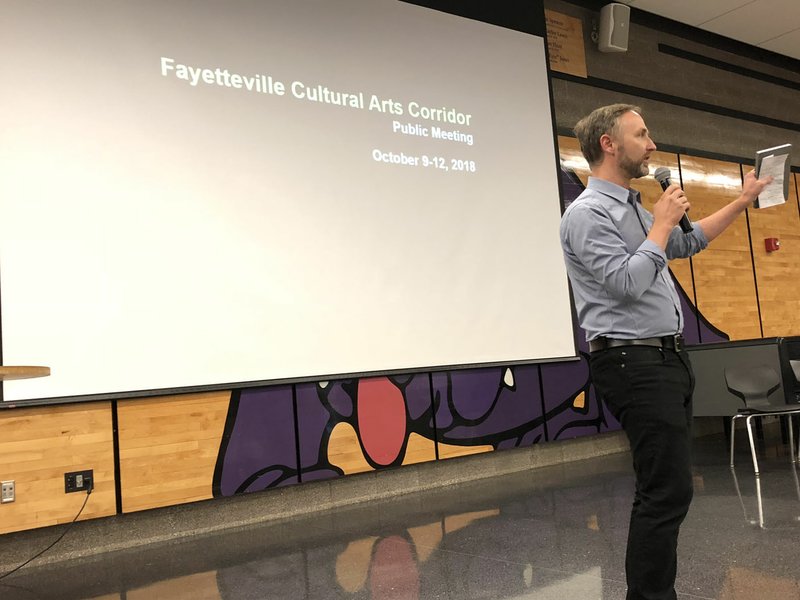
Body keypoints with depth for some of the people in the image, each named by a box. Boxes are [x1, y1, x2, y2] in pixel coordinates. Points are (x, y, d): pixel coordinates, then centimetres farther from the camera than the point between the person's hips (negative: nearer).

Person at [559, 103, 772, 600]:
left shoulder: (634, 208, 17)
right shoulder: (588, 213, -12)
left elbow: (687, 244, 32)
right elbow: (627, 283, -22)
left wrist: (742, 202, 34)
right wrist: (662, 222, -10)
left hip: (667, 357, 10)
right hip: (634, 363, -10)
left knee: (668, 487, 13)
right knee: (668, 490, -10)